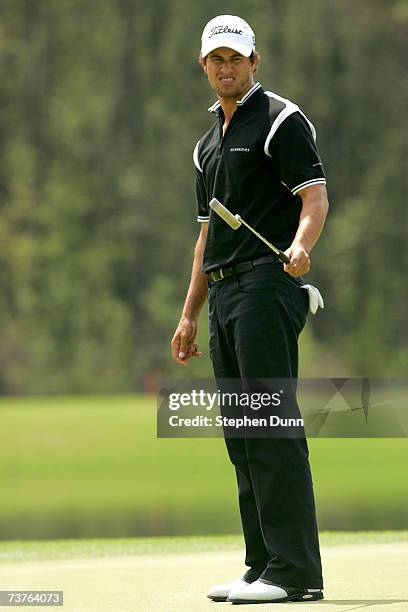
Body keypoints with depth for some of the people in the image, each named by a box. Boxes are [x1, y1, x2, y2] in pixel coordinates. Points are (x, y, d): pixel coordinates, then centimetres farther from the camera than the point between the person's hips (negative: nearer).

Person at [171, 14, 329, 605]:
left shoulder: (281, 119, -2)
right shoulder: (209, 144, 23)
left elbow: (315, 196, -13)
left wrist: (300, 245, -34)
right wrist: (189, 316, 22)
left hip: (267, 284, -9)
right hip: (225, 292, 9)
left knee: (272, 425, -14)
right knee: (242, 437, 7)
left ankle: (295, 569, -16)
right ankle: (264, 565, 10)